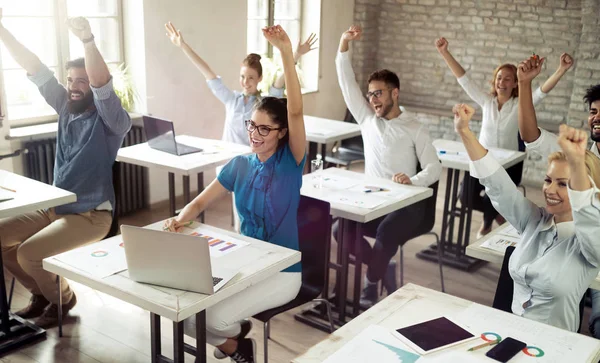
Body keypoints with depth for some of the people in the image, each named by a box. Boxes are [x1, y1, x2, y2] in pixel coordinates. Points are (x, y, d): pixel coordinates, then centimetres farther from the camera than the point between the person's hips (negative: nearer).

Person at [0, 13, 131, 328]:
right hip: (54, 208, 8)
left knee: (28, 253, -22)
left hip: (90, 215, -8)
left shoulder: (109, 120, -12)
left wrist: (88, 42, -47)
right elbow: (35, 70, 3)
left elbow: (102, 85, -32)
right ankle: (42, 292, 21)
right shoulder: (66, 109, 7)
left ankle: (61, 299, 9)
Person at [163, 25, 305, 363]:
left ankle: (234, 334, 15)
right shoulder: (239, 165, 3)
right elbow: (202, 200, 5)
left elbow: (296, 111, -27)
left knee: (214, 317, -22)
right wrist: (182, 219, -19)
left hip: (282, 271, -5)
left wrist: (287, 52, -37)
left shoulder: (291, 162, -12)